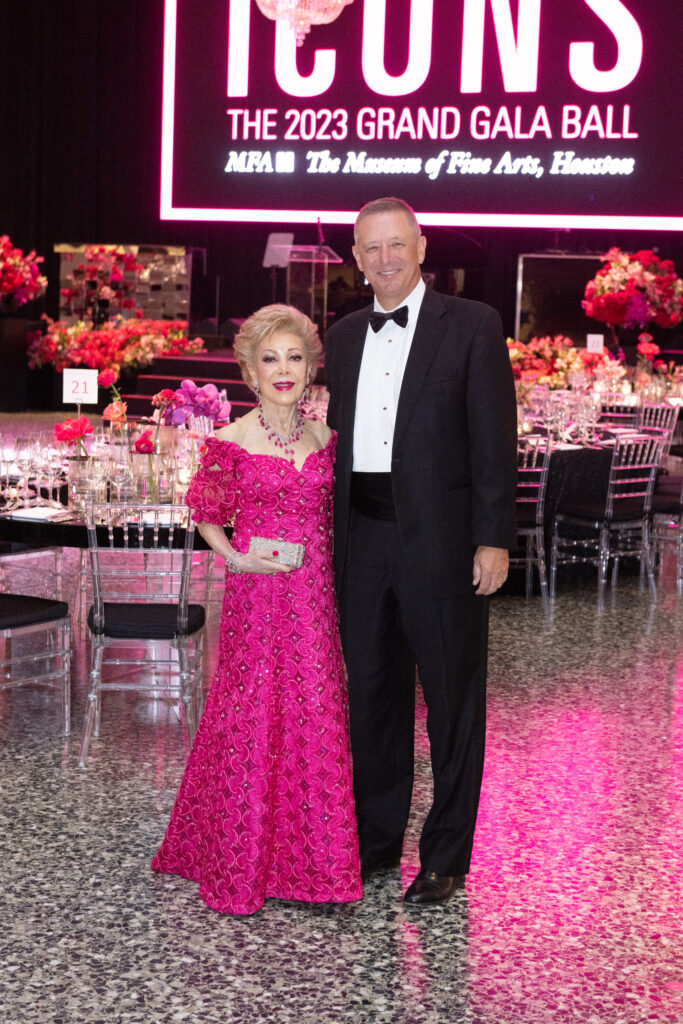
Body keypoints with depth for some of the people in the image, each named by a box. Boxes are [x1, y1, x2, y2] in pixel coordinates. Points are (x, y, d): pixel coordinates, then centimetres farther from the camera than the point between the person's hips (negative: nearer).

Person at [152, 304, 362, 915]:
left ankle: (312, 860, 18)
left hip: (314, 599, 4)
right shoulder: (231, 442, -5)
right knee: (251, 722, 0)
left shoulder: (324, 437, 6)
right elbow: (207, 516, 3)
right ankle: (238, 866, 15)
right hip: (256, 593, -4)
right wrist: (237, 558, -8)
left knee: (316, 721, 6)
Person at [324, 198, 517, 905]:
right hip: (362, 539, 5)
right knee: (371, 693, 14)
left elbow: (494, 439, -7)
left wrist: (494, 540, -11)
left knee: (452, 699, 4)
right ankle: (375, 839, 27)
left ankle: (446, 858, 15)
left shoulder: (472, 327, -3)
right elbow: (339, 439, 15)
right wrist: (331, 536, 4)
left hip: (440, 540, -5)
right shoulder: (343, 337, 12)